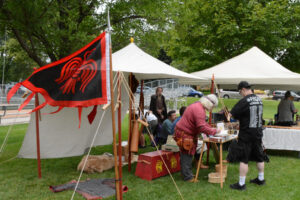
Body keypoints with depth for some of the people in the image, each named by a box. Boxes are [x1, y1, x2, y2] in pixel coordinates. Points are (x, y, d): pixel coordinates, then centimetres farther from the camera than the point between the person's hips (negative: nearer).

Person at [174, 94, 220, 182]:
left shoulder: (197, 106, 11)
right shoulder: (199, 110, -24)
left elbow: (202, 123, 21)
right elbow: (202, 128, -29)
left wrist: (211, 128, 10)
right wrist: (214, 131, -19)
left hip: (184, 132, 11)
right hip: (185, 135, -11)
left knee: (187, 155, 19)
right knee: (187, 156, -1)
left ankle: (187, 174, 31)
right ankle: (188, 177, 9)